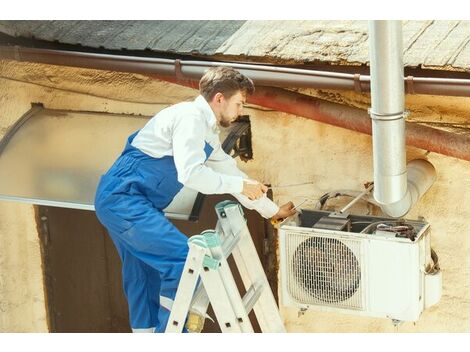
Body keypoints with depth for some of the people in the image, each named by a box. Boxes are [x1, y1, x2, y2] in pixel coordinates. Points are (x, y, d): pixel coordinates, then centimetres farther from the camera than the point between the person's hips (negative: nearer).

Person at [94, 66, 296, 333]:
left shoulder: (208, 132, 19)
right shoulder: (190, 116, -13)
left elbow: (228, 170, 28)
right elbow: (190, 173, -24)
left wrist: (273, 211, 31)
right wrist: (240, 185, -13)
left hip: (117, 201, 11)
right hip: (124, 199, -11)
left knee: (146, 279, 16)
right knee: (185, 260, -16)